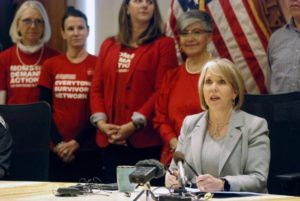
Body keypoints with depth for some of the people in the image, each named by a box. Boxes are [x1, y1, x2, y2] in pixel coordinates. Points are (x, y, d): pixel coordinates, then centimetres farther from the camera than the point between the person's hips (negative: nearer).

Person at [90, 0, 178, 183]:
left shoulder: (164, 44, 1)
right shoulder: (109, 45, 17)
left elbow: (162, 91, -8)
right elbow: (97, 87, 13)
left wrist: (134, 124, -16)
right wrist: (100, 121, -4)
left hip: (146, 140, -4)